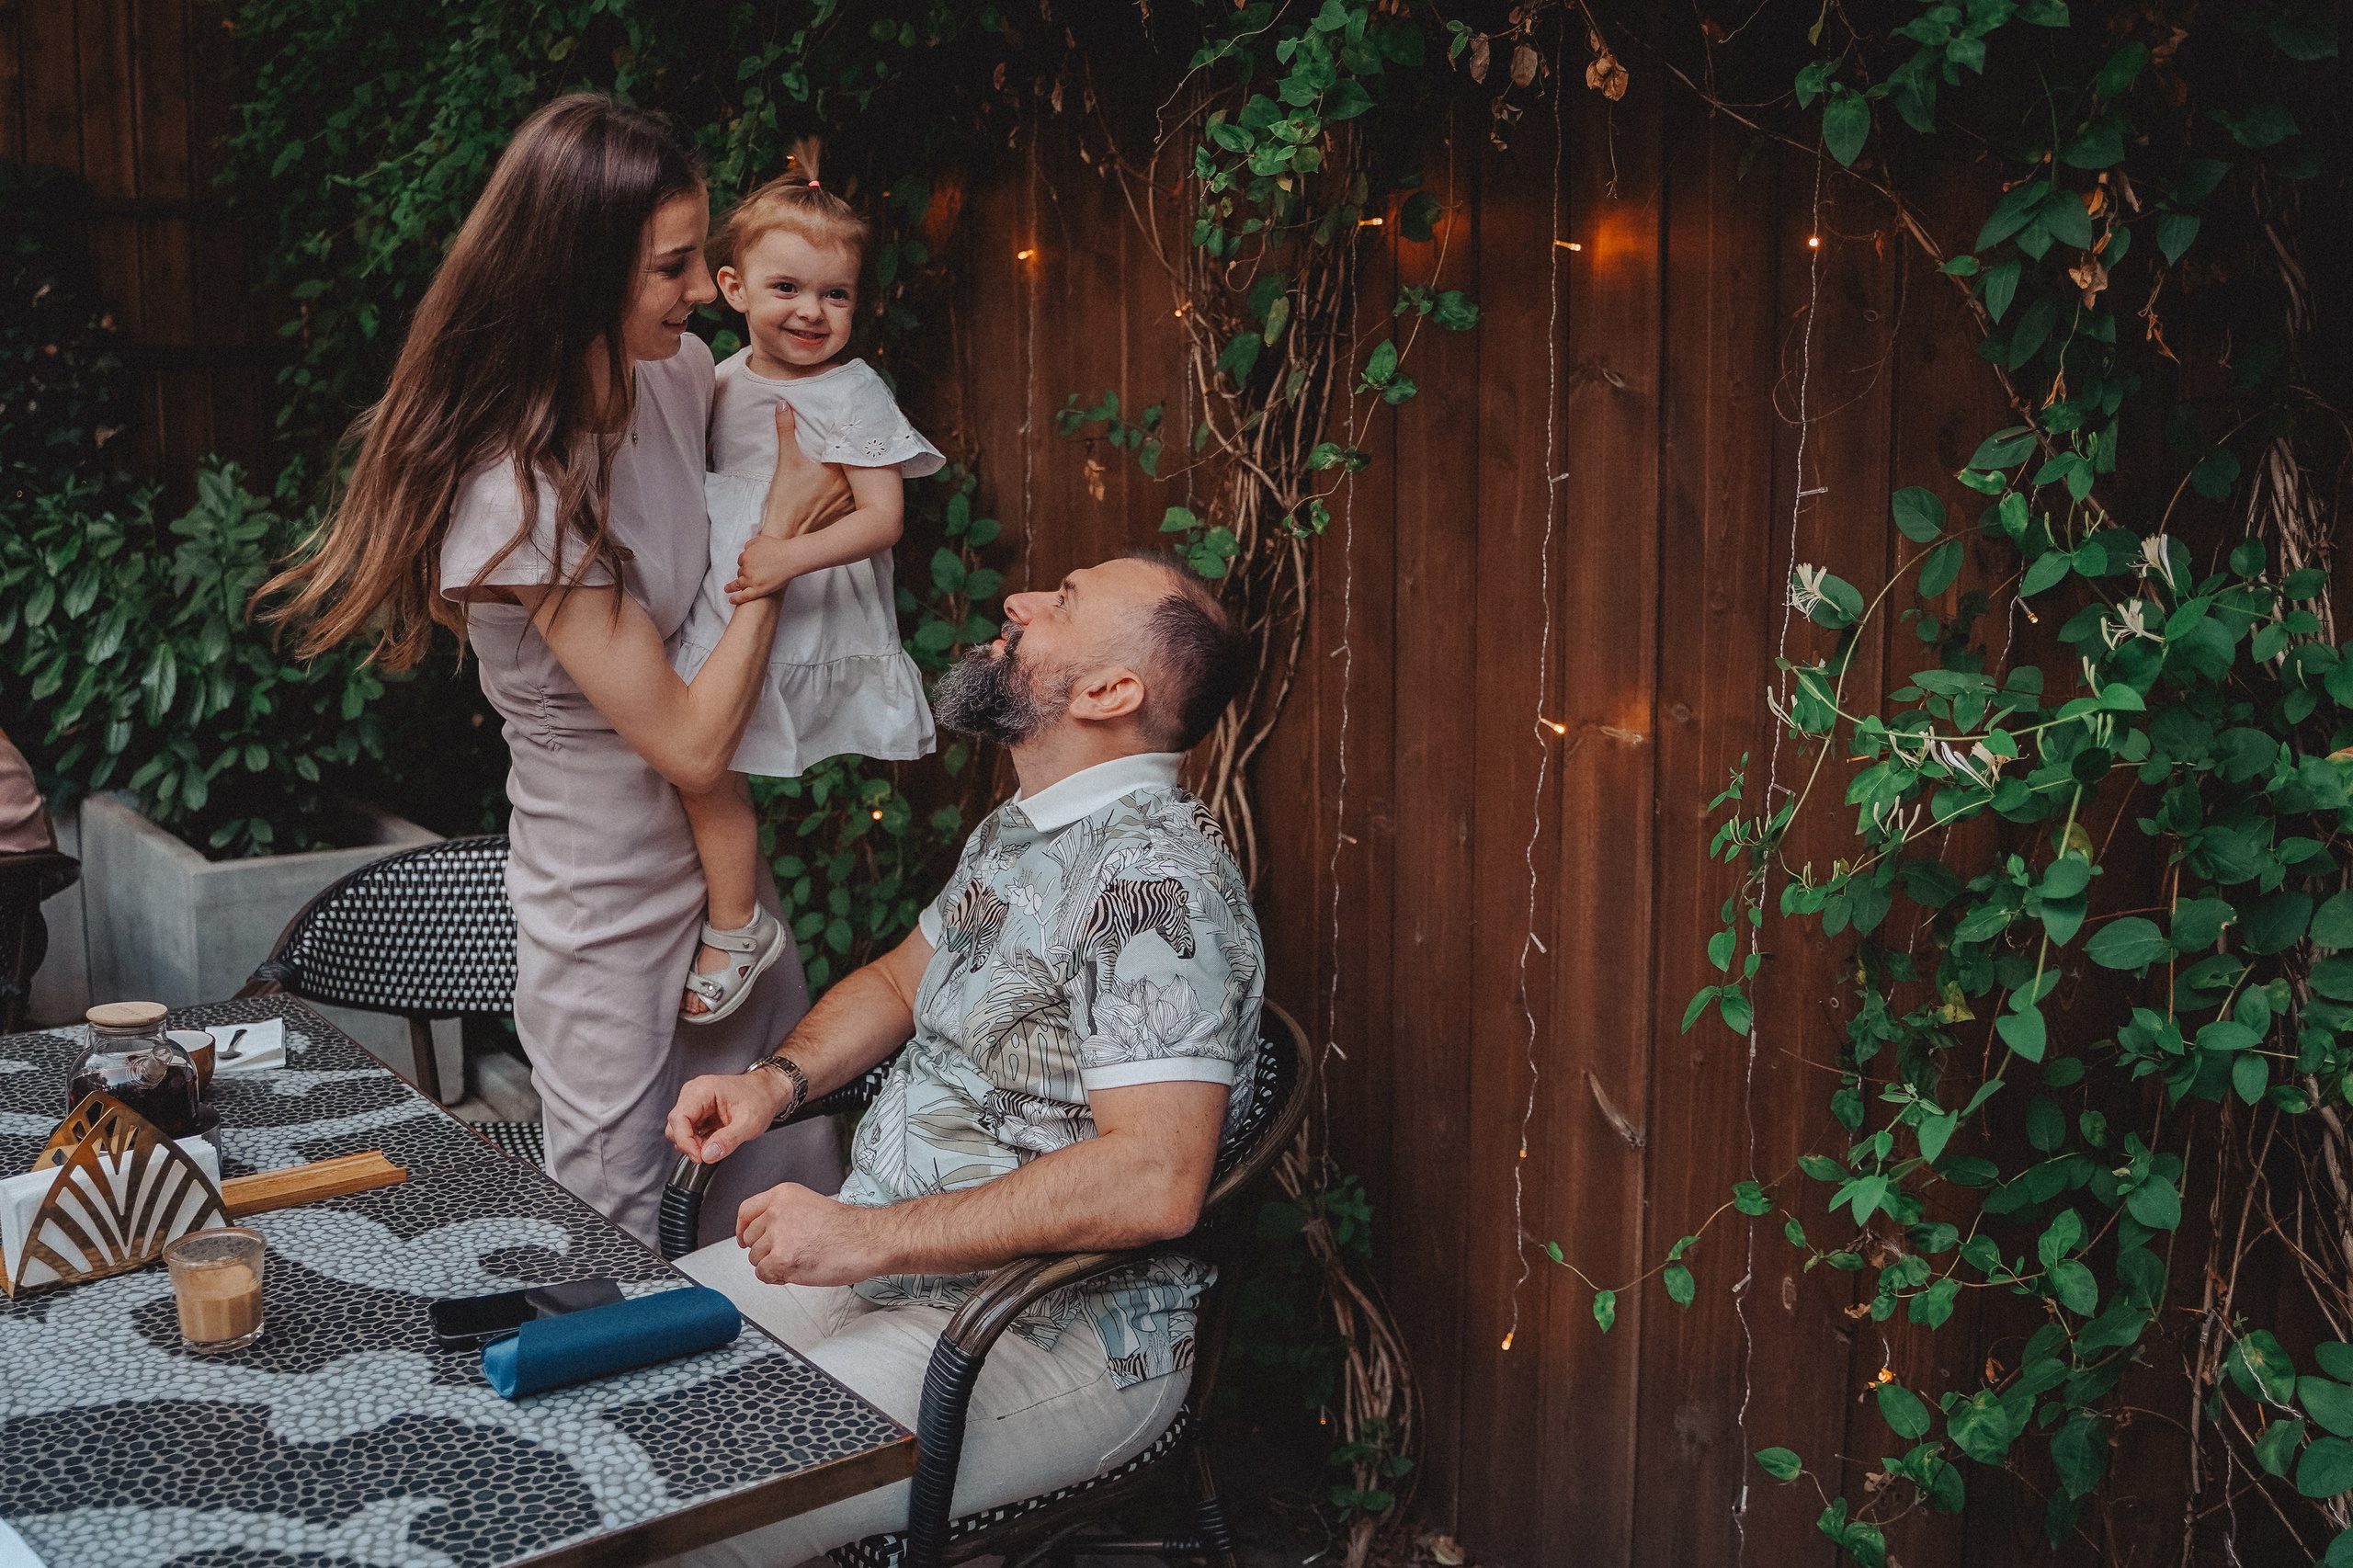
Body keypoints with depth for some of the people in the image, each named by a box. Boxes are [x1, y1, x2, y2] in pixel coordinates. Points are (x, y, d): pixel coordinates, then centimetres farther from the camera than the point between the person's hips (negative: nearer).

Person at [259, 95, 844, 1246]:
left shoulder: (681, 373, -5)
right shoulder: (518, 490, -27)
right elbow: (690, 744, -24)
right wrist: (782, 537, -18)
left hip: (722, 859, 7)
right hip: (610, 921, -7)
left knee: (797, 1205, 15)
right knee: (621, 1248, 10)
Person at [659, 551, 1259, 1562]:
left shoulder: (1153, 873, -22)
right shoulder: (1017, 831, 10)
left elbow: (1154, 1182, -30)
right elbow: (900, 981, 25)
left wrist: (869, 1235, -24)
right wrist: (778, 1080, 4)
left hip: (1059, 1337, -9)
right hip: (882, 1257, 9)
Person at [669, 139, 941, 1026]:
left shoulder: (851, 394, -12)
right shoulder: (725, 380, 9)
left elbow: (883, 520, -18)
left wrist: (793, 555, -31)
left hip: (804, 622, -8)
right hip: (721, 602, 8)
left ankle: (735, 929, 6)